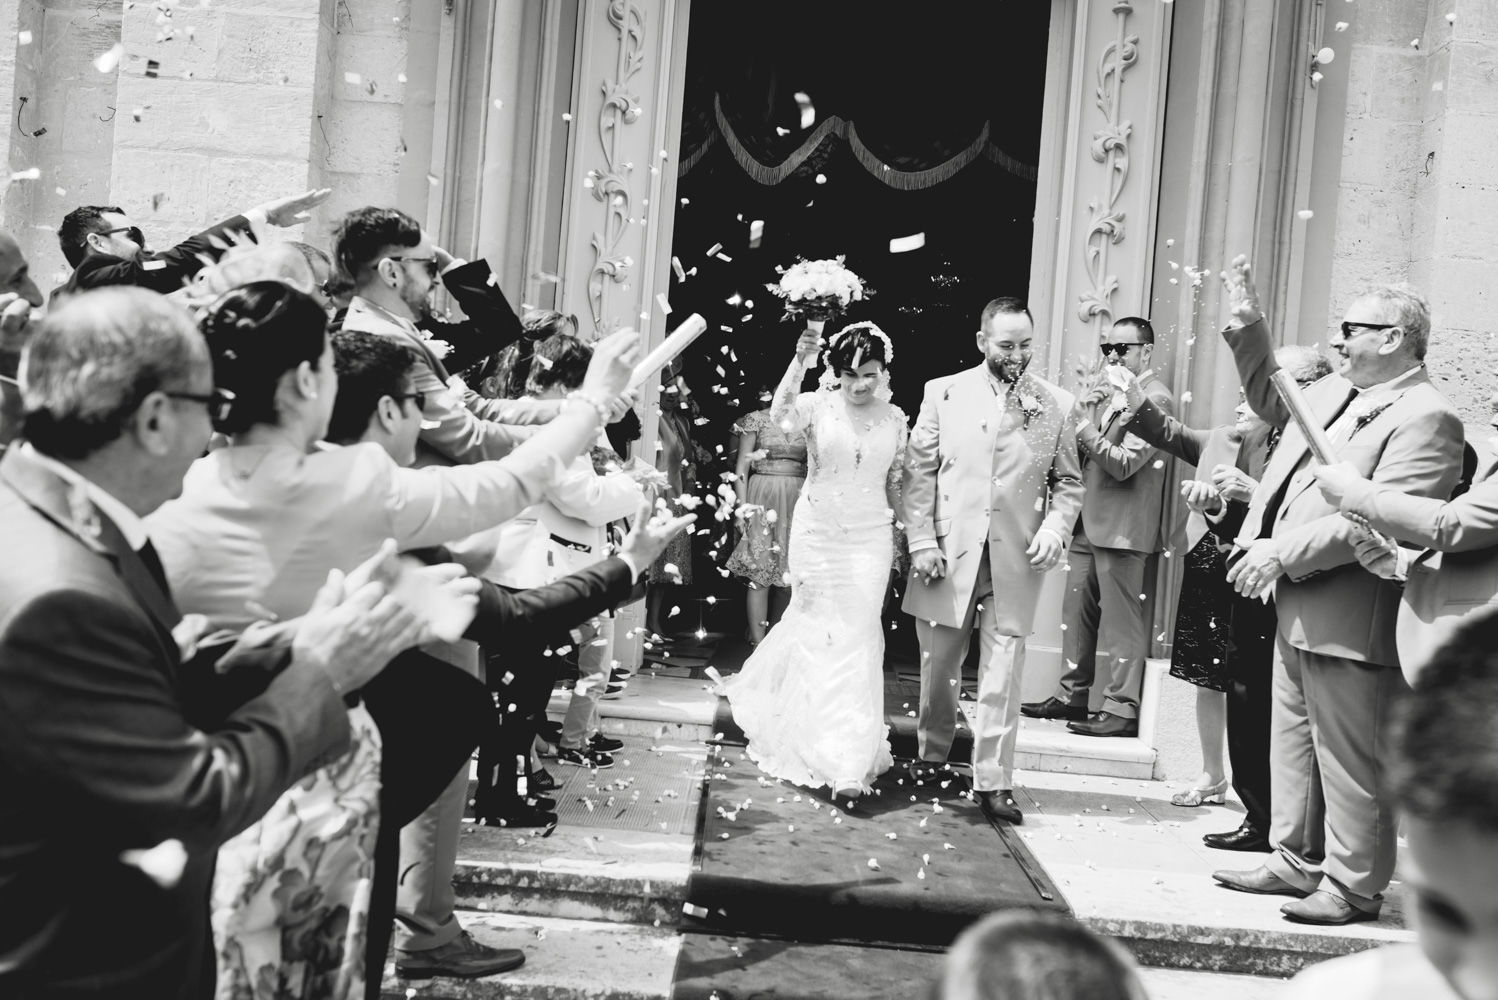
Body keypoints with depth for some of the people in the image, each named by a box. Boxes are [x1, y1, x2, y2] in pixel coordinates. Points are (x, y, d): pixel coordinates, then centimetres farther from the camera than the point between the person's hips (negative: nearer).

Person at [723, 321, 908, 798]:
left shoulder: (894, 418, 2)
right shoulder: (818, 407, -7)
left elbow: (895, 483, 12)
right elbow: (779, 414, -29)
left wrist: (901, 538, 16)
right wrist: (800, 361, -40)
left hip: (870, 538, 1)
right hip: (817, 531, -1)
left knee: (858, 634, -3)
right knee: (817, 631, 6)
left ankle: (851, 762, 5)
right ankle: (837, 753, 24)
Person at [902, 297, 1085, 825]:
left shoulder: (1057, 405, 5)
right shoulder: (944, 393, 4)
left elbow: (1068, 480, 10)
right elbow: (918, 471, 2)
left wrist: (1055, 528, -8)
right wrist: (921, 542, -5)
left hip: (1015, 560, 0)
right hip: (948, 552, 1)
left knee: (1003, 675, -2)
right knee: (938, 666, 11)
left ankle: (993, 782, 5)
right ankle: (931, 753, 32)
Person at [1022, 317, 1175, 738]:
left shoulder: (1155, 399, -11)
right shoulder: (1109, 392, 16)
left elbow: (1125, 464, -18)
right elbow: (1087, 453, 13)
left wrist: (1087, 427, -18)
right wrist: (1084, 410, -2)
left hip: (1121, 527, -9)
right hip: (1089, 521, 9)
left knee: (1121, 619, -3)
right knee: (1077, 611, 13)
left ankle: (1122, 709, 2)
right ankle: (1072, 696, 23)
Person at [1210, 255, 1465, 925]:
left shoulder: (1427, 417, -16)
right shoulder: (1335, 393, 13)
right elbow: (1273, 401, 33)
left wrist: (1283, 552, -24)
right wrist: (1247, 325, 22)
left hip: (1349, 620, -10)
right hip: (1297, 607, 10)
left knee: (1349, 759, 1)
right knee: (1293, 741, 18)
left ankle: (1352, 887, 13)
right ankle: (1297, 864, 31)